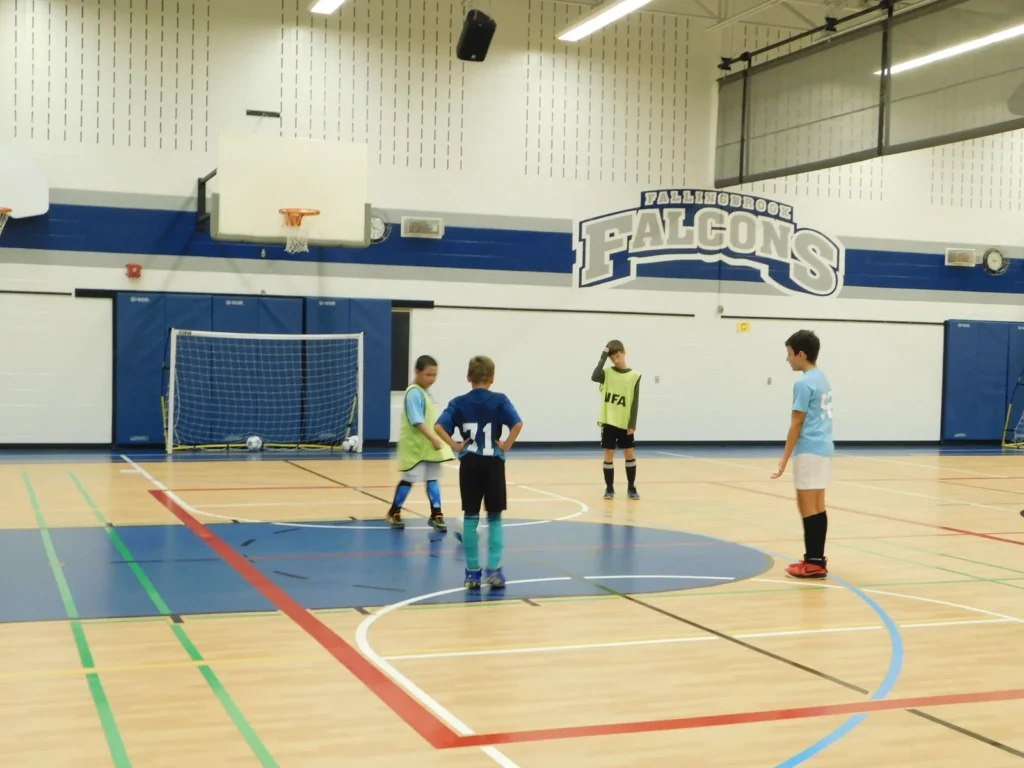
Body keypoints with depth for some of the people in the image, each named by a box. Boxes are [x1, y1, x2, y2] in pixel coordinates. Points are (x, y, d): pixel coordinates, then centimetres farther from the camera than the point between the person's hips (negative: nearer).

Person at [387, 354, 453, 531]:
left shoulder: (426, 392, 11)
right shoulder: (414, 393, -18)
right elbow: (417, 421, -25)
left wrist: (434, 439, 16)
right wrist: (433, 439, -28)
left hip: (429, 445, 8)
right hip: (415, 445, -8)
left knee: (433, 479, 8)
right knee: (409, 479, 2)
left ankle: (436, 515, 11)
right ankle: (394, 513, 16)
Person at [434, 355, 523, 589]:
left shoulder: (459, 403, 2)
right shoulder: (499, 400, -2)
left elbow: (439, 426, -13)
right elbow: (517, 424, -18)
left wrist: (455, 446, -6)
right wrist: (506, 446, -8)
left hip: (470, 464, 1)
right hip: (493, 464, -1)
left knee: (470, 518, 8)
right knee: (494, 518, 9)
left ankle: (473, 572, 10)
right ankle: (494, 569, -1)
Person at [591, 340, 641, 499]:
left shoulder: (634, 376, -1)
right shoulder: (607, 373, 0)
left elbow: (635, 402, -2)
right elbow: (594, 377, -24)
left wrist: (633, 423, -7)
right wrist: (603, 357, -20)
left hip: (625, 423, 0)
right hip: (609, 421, 0)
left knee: (630, 454, 4)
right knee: (608, 455, 2)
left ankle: (631, 487, 16)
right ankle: (609, 488, 11)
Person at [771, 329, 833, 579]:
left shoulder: (804, 384, -14)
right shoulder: (822, 379, 14)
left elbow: (796, 424, -14)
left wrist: (784, 459, -10)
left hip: (809, 450, -9)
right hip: (823, 447, 9)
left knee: (808, 507, -4)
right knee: (817, 506, 12)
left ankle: (814, 563, -3)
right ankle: (817, 559, 17)